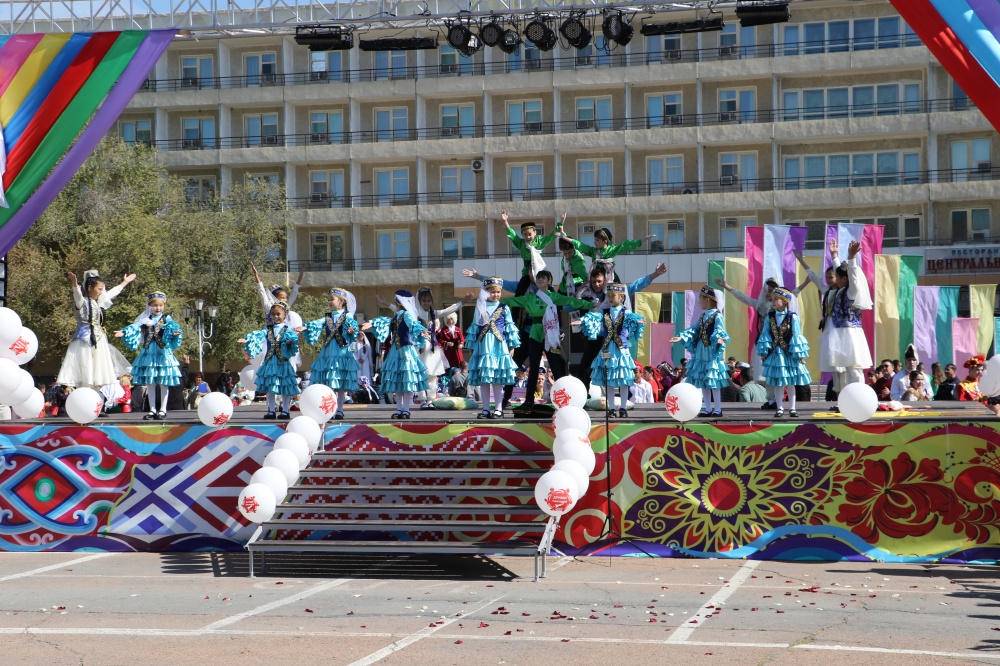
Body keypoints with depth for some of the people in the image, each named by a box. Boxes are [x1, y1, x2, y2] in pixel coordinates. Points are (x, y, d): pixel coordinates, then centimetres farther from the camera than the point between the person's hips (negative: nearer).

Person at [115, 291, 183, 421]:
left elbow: (172, 327, -14)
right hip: (148, 354, 3)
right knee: (150, 383, 6)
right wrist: (123, 333, -14)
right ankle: (152, 410, 13)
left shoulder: (166, 319, 3)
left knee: (163, 383, -1)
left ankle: (163, 410, 7)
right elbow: (135, 328, 2)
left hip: (163, 353, -3)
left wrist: (175, 333, -36)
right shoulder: (145, 320, 10)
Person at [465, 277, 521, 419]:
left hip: (499, 345, -2)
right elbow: (475, 327, 15)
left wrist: (511, 345, 2)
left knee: (498, 379, -5)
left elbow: (509, 327, 7)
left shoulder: (504, 308, 6)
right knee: (483, 379, 3)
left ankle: (498, 409, 1)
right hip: (482, 345, 2)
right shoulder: (480, 308, 11)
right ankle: (486, 409, 9)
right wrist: (471, 345, 14)